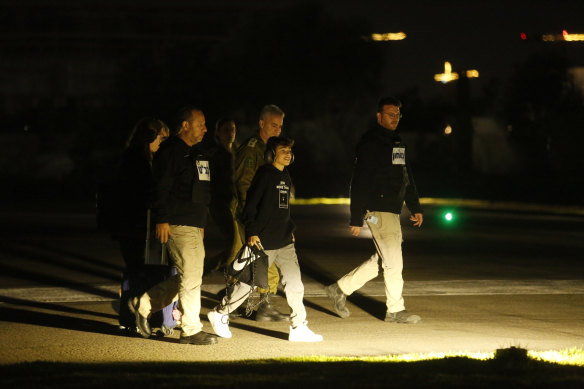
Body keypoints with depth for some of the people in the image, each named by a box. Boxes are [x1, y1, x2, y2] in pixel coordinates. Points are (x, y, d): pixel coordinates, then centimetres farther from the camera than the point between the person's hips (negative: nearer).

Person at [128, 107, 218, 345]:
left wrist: (201, 223, 26)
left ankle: (143, 305, 20)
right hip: (178, 226, -10)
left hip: (193, 226, 10)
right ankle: (191, 330, -1)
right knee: (191, 276, -7)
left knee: (190, 276, 11)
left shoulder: (191, 154, 20)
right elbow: (161, 188, -15)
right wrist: (162, 220, -20)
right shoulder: (170, 151, -9)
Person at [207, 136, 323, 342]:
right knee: (249, 281, 0)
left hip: (285, 242, 7)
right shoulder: (265, 174, -9)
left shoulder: (286, 177, 15)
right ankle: (219, 314, 18)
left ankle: (299, 328, 3)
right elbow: (251, 204, -13)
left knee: (294, 282, -1)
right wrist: (252, 232, -17)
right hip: (264, 241, -7)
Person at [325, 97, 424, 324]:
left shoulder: (397, 143, 17)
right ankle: (395, 310, 4)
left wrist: (415, 208, 19)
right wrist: (356, 219, -16)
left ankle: (340, 289, 22)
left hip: (393, 211, 9)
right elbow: (359, 183, -13)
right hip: (378, 211, -9)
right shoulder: (369, 144, -10)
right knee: (394, 261, -6)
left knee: (381, 260, 12)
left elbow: (407, 178, 25)